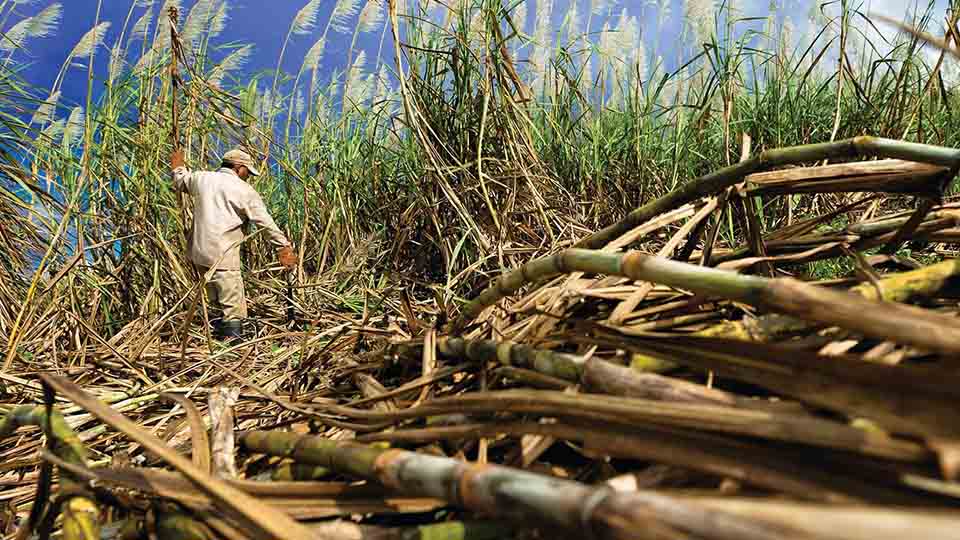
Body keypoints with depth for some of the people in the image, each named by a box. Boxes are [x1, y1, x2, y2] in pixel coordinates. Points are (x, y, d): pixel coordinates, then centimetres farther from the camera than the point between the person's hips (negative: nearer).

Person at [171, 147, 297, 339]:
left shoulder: (201, 178, 12)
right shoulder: (244, 190, -2)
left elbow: (180, 182, 34)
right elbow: (266, 223, -3)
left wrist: (178, 167, 54)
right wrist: (284, 246, 2)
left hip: (199, 252, 7)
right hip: (223, 255, -7)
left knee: (218, 301, 20)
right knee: (234, 306, -2)